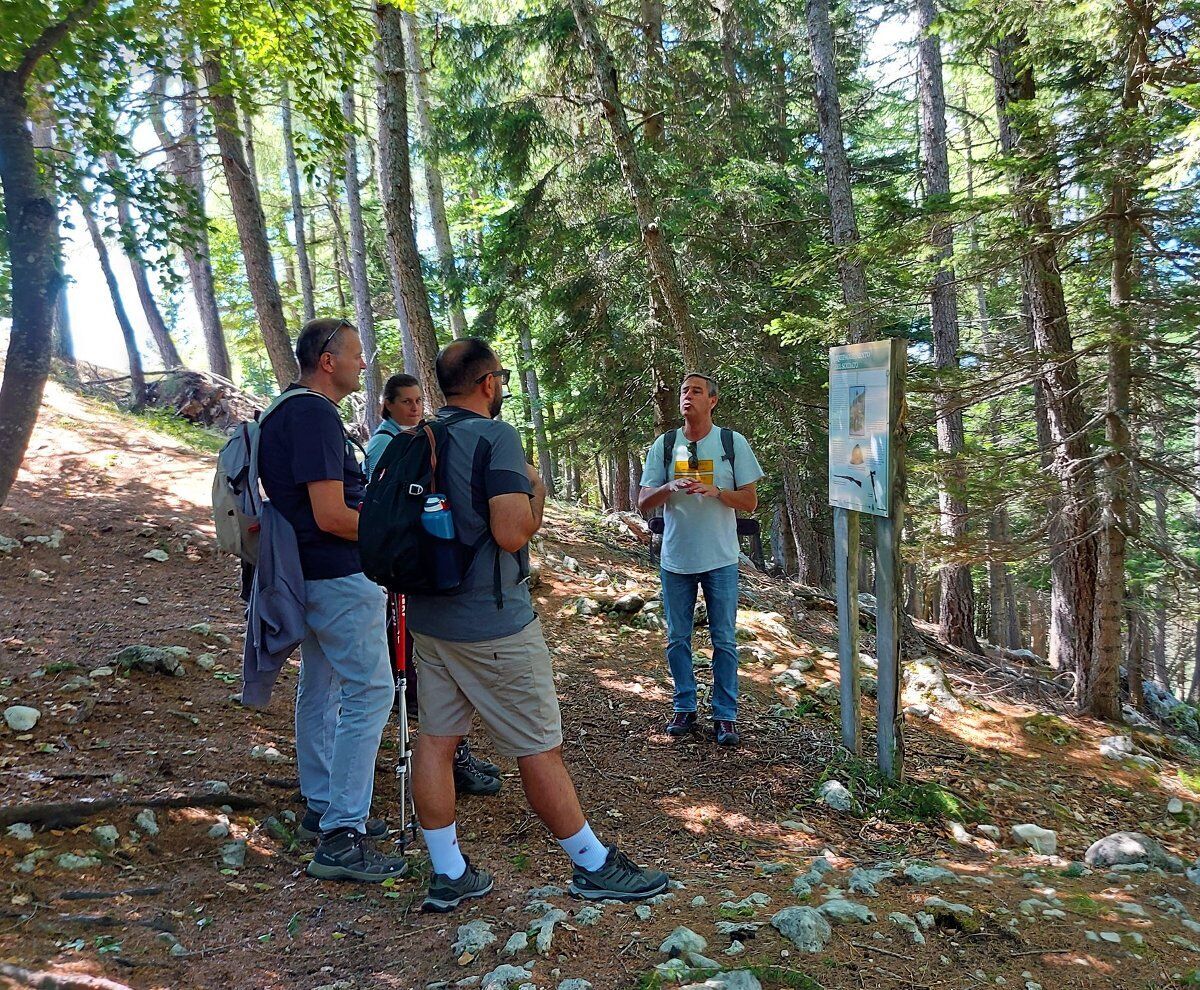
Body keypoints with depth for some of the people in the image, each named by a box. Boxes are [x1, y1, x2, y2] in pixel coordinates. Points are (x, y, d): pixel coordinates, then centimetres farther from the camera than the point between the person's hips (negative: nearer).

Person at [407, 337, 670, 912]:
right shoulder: (496, 438, -16)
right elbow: (512, 534, -24)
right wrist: (537, 490, -5)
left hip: (429, 618, 8)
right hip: (492, 625, -8)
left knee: (435, 740, 10)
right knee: (539, 748, 3)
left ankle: (448, 876, 20)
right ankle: (595, 867, 17)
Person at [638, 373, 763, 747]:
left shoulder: (733, 443, -2)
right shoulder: (664, 445, 2)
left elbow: (750, 501, -1)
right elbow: (643, 503, 1)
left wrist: (715, 491, -19)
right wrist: (671, 487, -18)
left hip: (720, 560, -2)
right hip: (676, 559, 2)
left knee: (724, 641, 5)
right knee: (677, 639, 10)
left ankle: (725, 715, 16)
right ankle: (684, 708, 25)